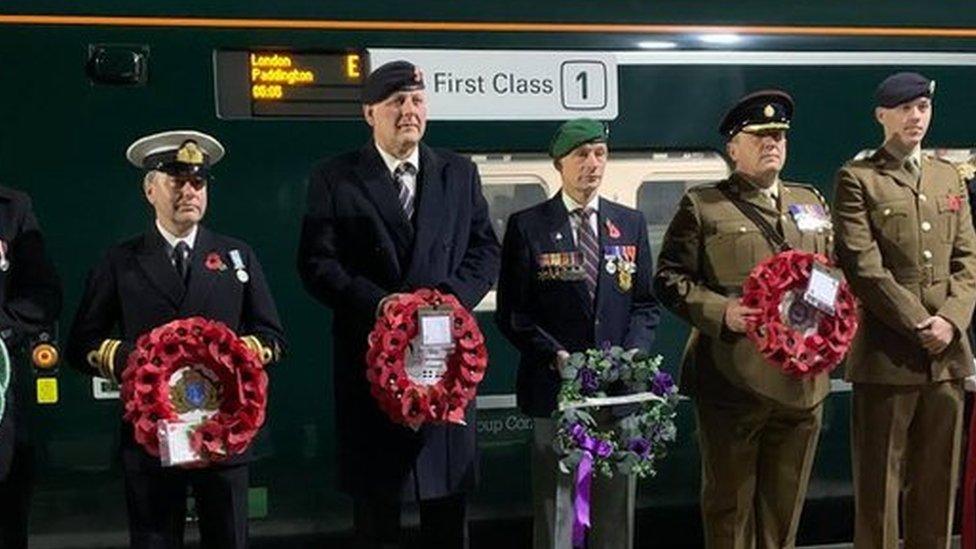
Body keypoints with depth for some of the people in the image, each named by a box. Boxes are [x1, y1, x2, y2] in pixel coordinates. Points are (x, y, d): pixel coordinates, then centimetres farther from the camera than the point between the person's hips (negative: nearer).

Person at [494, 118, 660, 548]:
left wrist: (632, 355, -6)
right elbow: (511, 313, -2)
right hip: (555, 385, -3)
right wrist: (556, 356, -14)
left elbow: (645, 303, 10)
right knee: (555, 504, 5)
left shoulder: (631, 223, 10)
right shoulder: (527, 226, 0)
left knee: (617, 507, 11)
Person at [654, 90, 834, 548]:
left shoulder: (811, 202, 17)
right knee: (729, 504, 7)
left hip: (803, 379, 5)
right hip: (732, 380, -4)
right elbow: (669, 278, -3)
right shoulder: (702, 206, 1)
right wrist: (720, 312, -17)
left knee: (785, 505, 14)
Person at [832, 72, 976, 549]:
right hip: (886, 354, -5)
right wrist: (918, 325, -14)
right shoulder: (857, 179, -2)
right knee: (878, 488, 2)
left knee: (936, 484, 11)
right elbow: (864, 268, -11)